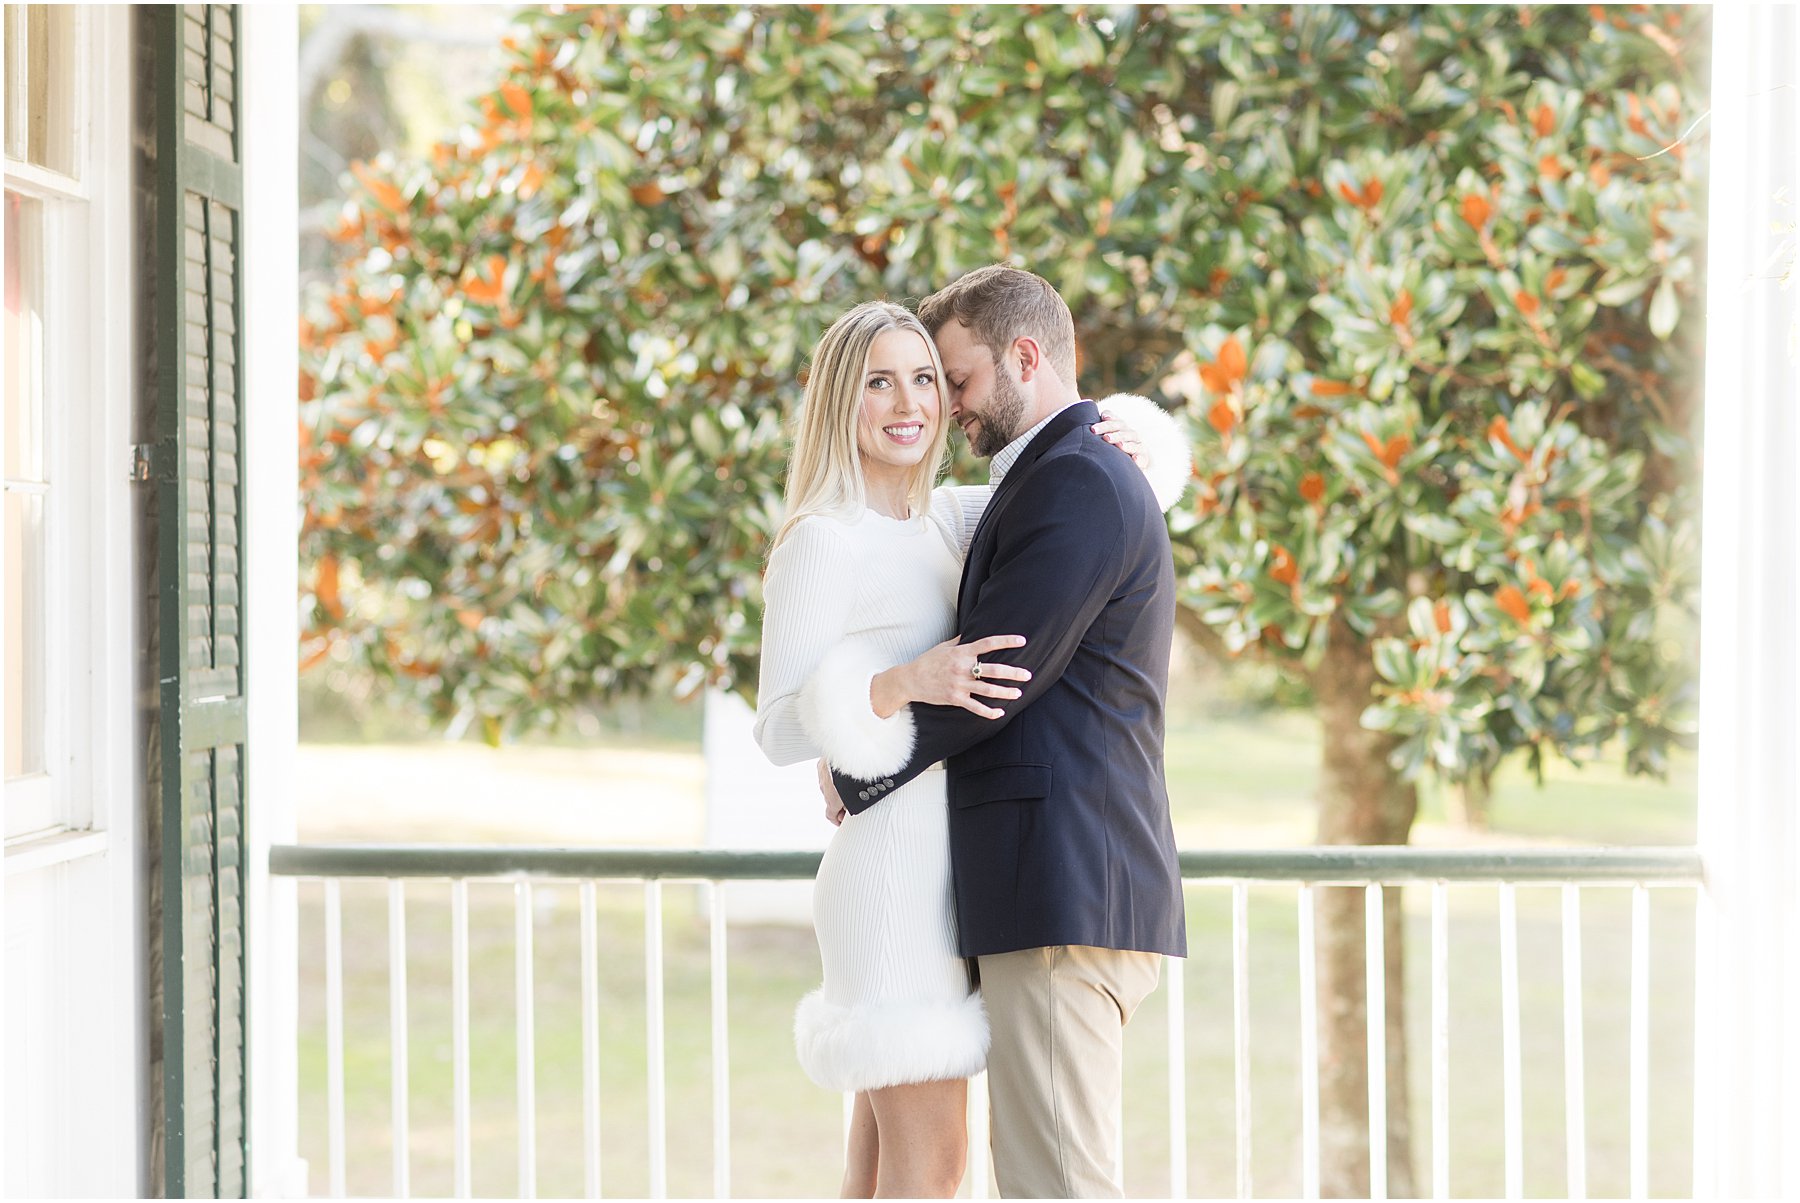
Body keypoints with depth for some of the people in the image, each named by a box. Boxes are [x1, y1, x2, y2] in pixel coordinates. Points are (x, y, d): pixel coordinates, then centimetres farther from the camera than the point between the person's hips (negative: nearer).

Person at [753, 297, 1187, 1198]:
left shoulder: (939, 521, 13)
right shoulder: (819, 543, -9)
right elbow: (781, 727, -14)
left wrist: (1130, 439, 0)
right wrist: (908, 682, -28)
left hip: (940, 879, 8)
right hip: (896, 876, -8)